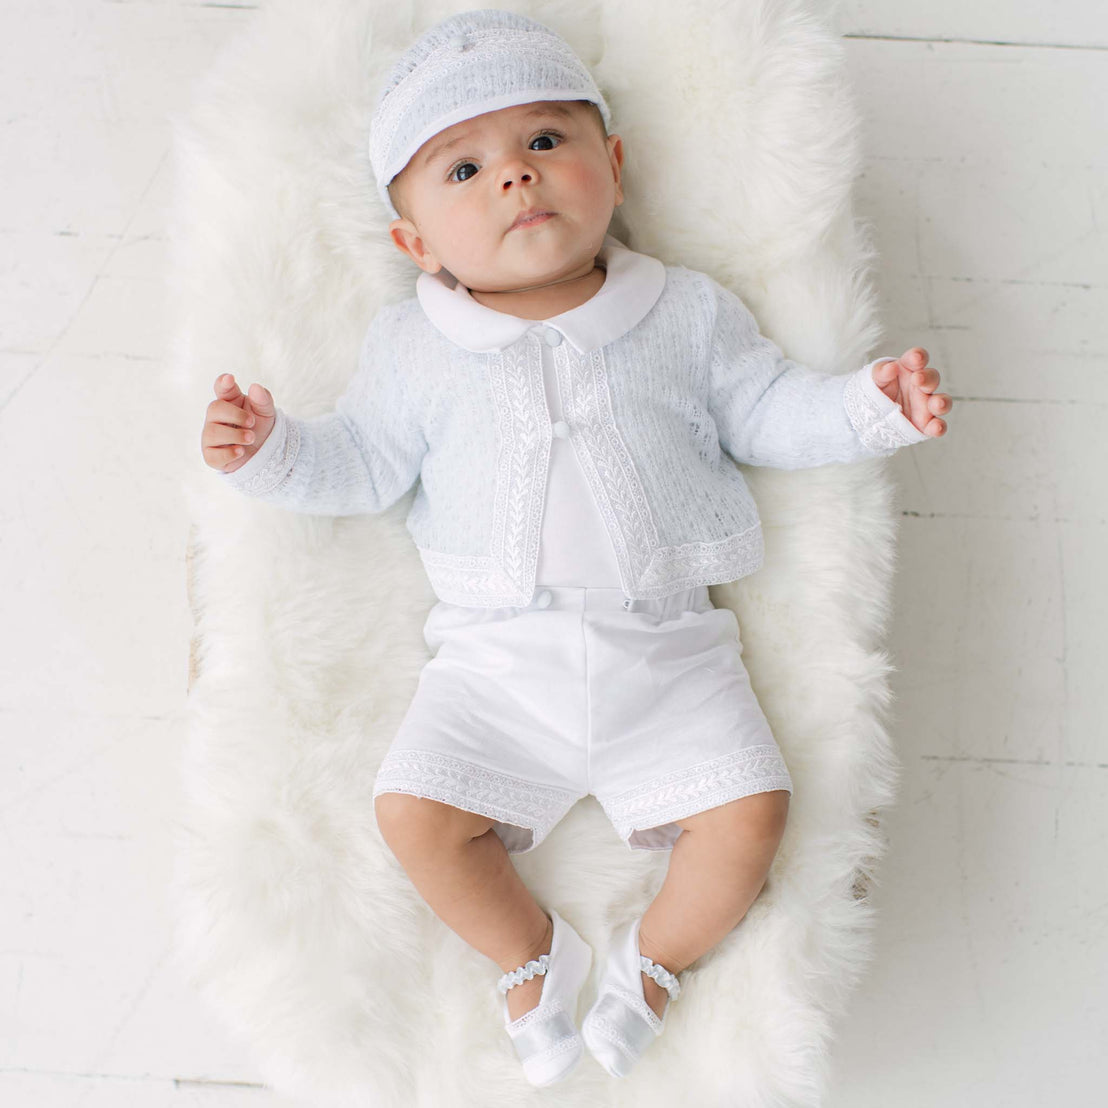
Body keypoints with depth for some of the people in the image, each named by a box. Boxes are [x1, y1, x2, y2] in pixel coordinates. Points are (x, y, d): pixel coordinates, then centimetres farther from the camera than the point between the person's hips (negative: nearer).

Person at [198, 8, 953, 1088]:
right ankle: (530, 950, 20)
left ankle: (658, 953, 21)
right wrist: (270, 447, -10)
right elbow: (361, 464, 6)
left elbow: (765, 413, 6)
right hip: (497, 660, 1)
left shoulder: (689, 312, 4)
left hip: (666, 652, 0)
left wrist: (869, 403, -8)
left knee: (748, 811, -11)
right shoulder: (412, 347, 4)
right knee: (414, 811, -10)